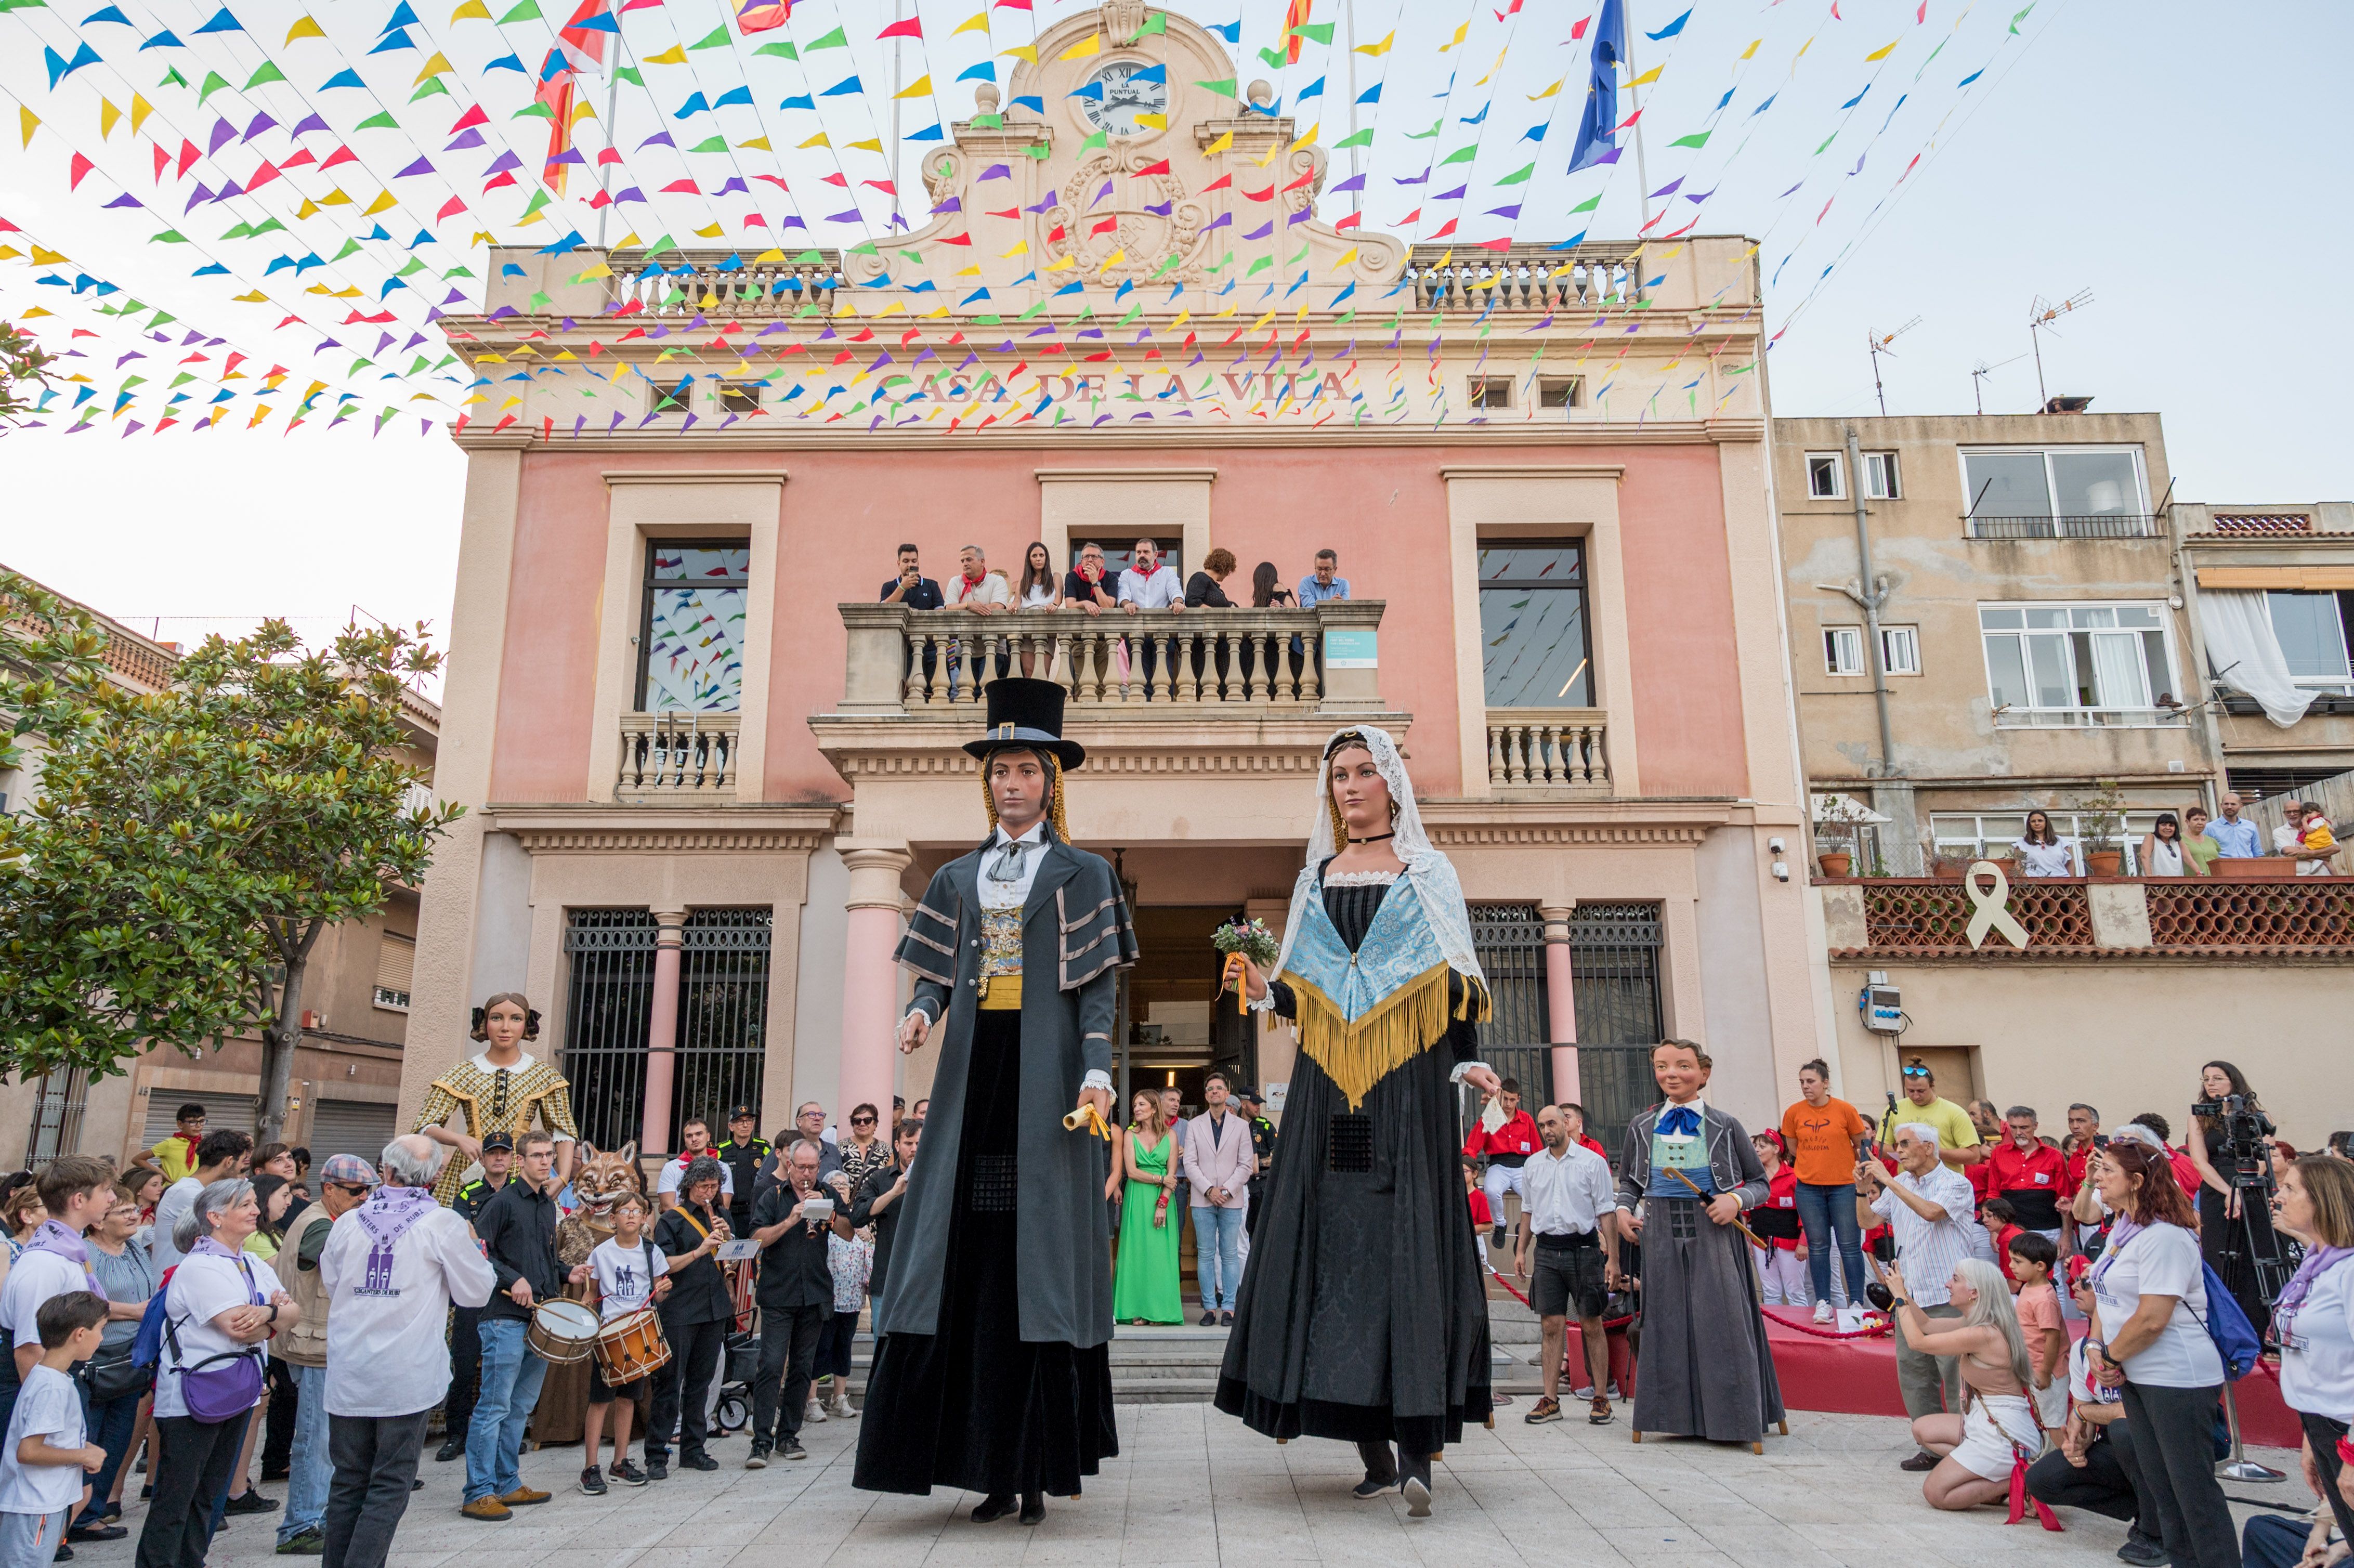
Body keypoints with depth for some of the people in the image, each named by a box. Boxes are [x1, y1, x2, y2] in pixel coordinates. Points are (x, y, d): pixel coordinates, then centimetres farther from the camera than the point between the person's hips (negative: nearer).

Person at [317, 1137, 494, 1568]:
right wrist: (476, 1252, 16)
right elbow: (476, 1292, -1)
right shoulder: (442, 1224, -10)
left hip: (347, 1374, 4)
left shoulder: (349, 1221, 0)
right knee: (389, 1486, 4)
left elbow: (330, 1285, 17)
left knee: (348, 1480, 16)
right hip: (407, 1378, -4)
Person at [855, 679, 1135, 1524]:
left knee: (1037, 1257, -4)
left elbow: (1101, 986, -1)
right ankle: (991, 1467, 6)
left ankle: (1037, 1465, 3)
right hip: (974, 1076, 4)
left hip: (1044, 1078, -3)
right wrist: (921, 1010, -9)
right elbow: (938, 973, 14)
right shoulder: (958, 879, 17)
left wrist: (1097, 1070, -14)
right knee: (968, 1258, -1)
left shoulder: (1083, 874, 7)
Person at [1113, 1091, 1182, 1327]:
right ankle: (1138, 1310, 0)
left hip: (1163, 1200, 0)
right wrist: (1160, 1179, -8)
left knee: (1160, 1252, -2)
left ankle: (1159, 1311, 2)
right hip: (1137, 1199, 0)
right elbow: (1132, 1171, -3)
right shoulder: (1130, 1135, 4)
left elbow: (1172, 1173, -1)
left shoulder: (1170, 1135, 4)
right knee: (1137, 1252, -2)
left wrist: (1162, 1204, -10)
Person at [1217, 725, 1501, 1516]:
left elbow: (1457, 983, 3)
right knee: (1336, 1241, -1)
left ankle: (1418, 1441, -10)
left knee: (1409, 1238, -10)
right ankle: (1372, 1445, 7)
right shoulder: (1314, 879, 16)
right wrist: (1265, 990, -4)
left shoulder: (1428, 874, 8)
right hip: (1328, 1081, 3)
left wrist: (1466, 1062, -10)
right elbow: (1303, 995, 16)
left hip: (1409, 1080, -3)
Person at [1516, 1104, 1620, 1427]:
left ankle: (1601, 1399, 9)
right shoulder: (1533, 1165, 11)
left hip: (1583, 1249, -3)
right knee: (1551, 1326, 2)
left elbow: (1607, 1212, -3)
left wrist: (1613, 1258, -9)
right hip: (1546, 1251, 3)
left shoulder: (1592, 1162, -2)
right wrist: (1521, 1250, 11)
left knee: (1592, 1325, 1)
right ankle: (1551, 1401, 6)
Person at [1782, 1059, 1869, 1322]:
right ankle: (1823, 1303, 11)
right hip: (1809, 1188, 2)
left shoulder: (1845, 1110, -6)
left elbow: (1860, 1145, 8)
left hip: (1844, 1185, -2)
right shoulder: (1794, 1113, 0)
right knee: (1818, 1246, 6)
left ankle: (1857, 1303, 8)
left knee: (1850, 1246, 0)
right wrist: (1815, 1165, 8)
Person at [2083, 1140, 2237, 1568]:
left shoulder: (2163, 1236, -21)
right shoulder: (2121, 1230, 10)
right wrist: (2096, 1348, -1)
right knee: (2159, 1483, 17)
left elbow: (2151, 1319, -24)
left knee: (2193, 1487, -2)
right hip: (2137, 1375, 10)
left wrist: (2112, 1356, -11)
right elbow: (2107, 1297, 14)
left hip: (2177, 1379, -10)